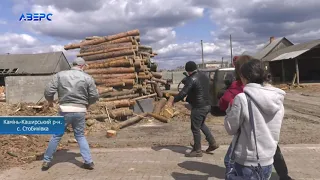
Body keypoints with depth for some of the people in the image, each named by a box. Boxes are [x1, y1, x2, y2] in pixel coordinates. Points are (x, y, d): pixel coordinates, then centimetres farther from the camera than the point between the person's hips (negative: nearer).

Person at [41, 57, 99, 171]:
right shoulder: (87, 77, 1)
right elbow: (95, 96, 1)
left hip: (65, 111, 0)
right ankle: (88, 162, 14)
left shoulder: (60, 75, 2)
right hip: (80, 111, 1)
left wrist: (50, 101, 18)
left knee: (56, 136, 13)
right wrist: (87, 104, 21)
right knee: (80, 136, 16)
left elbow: (48, 91, -2)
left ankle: (46, 161, 23)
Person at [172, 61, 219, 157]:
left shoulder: (192, 79, -18)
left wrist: (174, 100, -2)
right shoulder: (204, 76, 8)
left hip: (198, 107, -9)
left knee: (195, 128, 3)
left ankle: (197, 151, 13)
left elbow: (183, 93, -18)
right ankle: (213, 143, 27)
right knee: (201, 124, 26)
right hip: (207, 105, 9)